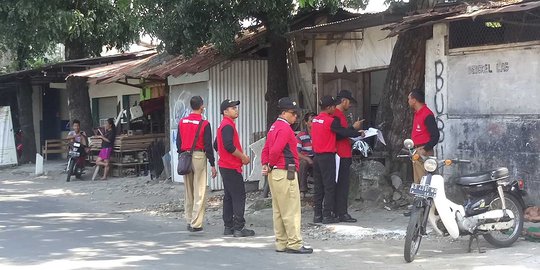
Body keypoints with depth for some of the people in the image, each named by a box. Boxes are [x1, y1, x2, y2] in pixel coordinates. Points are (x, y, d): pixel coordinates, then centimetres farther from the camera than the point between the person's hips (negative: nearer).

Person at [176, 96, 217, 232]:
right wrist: (212, 165, -4)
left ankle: (189, 221, 20)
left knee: (188, 192, 14)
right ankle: (196, 224, -5)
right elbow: (208, 146, -8)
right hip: (199, 157, -5)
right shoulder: (204, 124, -8)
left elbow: (178, 143, 12)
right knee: (200, 193, -2)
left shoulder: (182, 122, 7)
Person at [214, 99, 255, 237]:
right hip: (232, 167, -11)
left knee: (228, 197, 12)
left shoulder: (224, 125, 17)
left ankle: (228, 227, 16)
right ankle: (238, 228, -8)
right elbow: (229, 146, -26)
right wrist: (243, 157, -14)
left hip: (225, 166, 11)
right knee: (239, 196, -8)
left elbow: (216, 146, 25)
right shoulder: (228, 126, -15)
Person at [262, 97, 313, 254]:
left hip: (274, 174, 10)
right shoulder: (285, 128, -14)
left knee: (278, 211, 12)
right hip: (285, 173, -10)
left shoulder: (274, 127, 16)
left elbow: (266, 149, 16)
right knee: (291, 211, -6)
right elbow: (276, 150, -23)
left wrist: (265, 165, 5)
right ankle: (294, 244, -5)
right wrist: (271, 166, -8)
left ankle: (281, 244, 16)